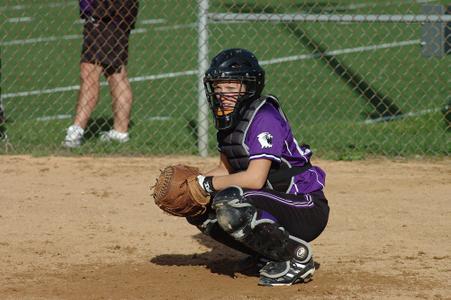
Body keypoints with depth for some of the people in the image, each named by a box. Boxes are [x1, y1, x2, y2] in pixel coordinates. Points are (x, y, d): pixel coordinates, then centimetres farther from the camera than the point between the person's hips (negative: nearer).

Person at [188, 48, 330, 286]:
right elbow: (226, 170, 14)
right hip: (273, 201, 10)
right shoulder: (228, 119, 7)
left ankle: (298, 255, -14)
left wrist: (207, 184, -19)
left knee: (229, 203, -32)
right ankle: (271, 255, 11)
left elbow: (255, 178, -28)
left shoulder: (264, 117, -20)